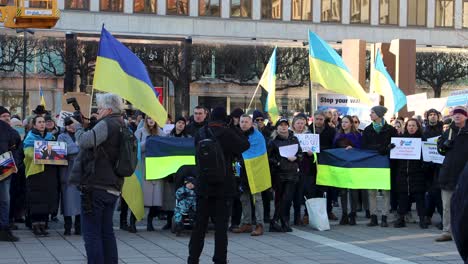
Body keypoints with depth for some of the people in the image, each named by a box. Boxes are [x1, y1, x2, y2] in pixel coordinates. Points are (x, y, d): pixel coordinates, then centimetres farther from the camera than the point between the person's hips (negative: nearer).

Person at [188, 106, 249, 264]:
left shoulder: (200, 134, 2)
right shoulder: (227, 133, -13)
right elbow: (245, 145, -1)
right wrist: (234, 129, 5)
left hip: (203, 185, 4)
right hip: (223, 186, -4)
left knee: (200, 224, 9)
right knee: (221, 224, 1)